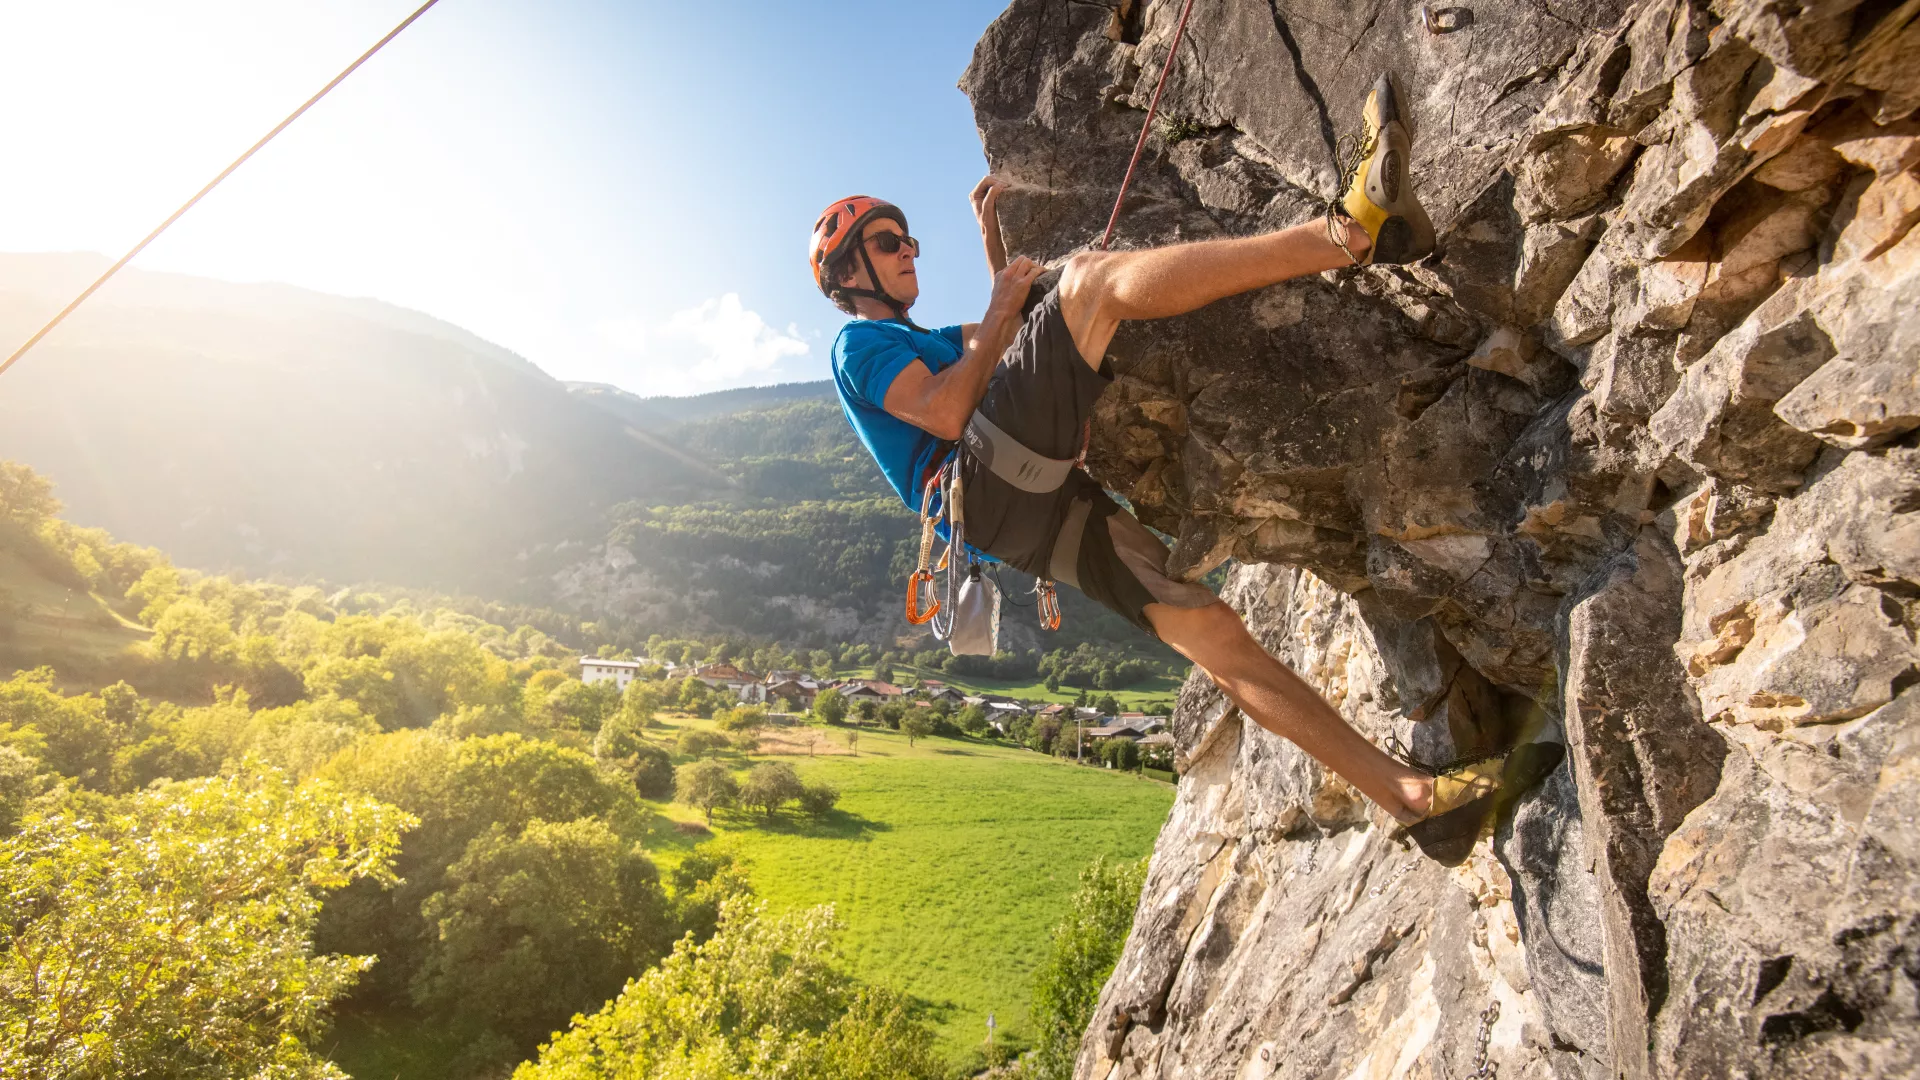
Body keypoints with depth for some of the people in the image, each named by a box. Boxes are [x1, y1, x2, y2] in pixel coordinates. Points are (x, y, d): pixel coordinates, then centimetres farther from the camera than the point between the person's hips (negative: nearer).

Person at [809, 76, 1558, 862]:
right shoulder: (858, 341, 11)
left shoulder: (918, 343, 39)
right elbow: (948, 414, -7)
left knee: (1211, 633, -2)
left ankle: (1413, 795, 1)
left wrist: (993, 242, 38)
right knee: (1096, 277, -15)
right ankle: (1351, 229, -22)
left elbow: (1017, 337, 43)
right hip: (993, 482, -8)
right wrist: (999, 311, 5)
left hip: (1044, 511, 8)